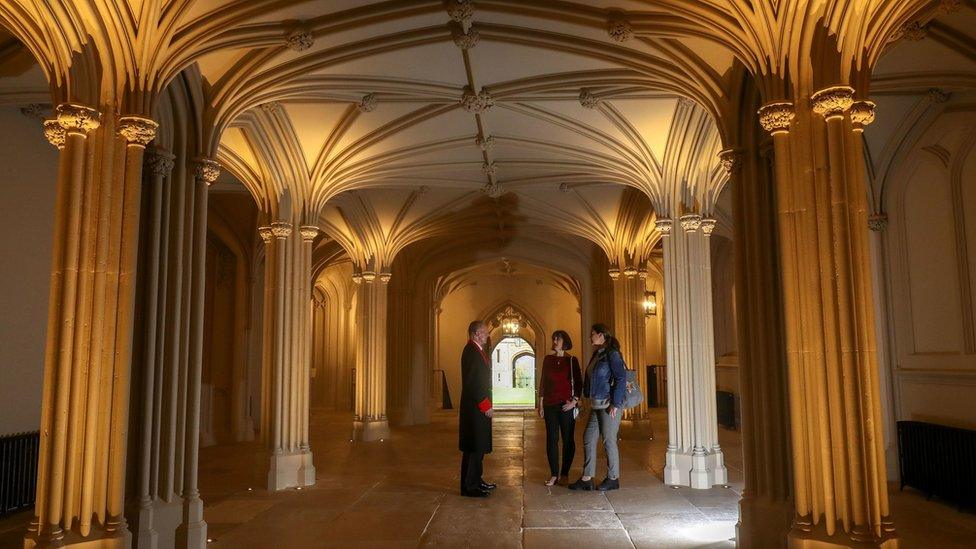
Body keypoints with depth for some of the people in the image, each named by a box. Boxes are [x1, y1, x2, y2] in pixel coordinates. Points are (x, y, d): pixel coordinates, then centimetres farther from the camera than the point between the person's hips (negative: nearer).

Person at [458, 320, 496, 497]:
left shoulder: (476, 350, 15)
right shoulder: (471, 351, -16)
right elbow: (473, 382, -22)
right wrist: (485, 405, -18)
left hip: (479, 407, 10)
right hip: (476, 407, -10)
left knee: (478, 446, 16)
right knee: (474, 447, -5)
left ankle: (475, 480, 24)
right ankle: (469, 486, 1)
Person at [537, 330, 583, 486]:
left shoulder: (571, 360, 1)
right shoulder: (548, 359, 8)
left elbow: (579, 383, 2)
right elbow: (543, 381, 11)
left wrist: (574, 401, -8)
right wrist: (540, 403, 7)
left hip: (567, 405, -2)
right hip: (550, 405, 2)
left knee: (568, 439, 1)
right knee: (552, 439, 2)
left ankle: (565, 474, 10)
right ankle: (554, 475, 7)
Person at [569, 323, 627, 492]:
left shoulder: (611, 354, -12)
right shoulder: (596, 355, 14)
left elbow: (621, 378, -17)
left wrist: (615, 404, -18)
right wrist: (588, 399, 15)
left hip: (609, 405, -9)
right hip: (597, 405, 9)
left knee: (609, 441, 0)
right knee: (588, 439, 8)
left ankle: (613, 479, 14)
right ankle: (586, 479, 13)